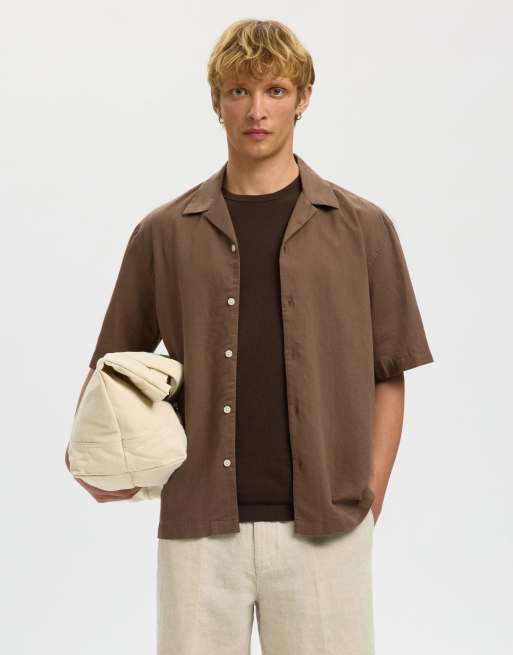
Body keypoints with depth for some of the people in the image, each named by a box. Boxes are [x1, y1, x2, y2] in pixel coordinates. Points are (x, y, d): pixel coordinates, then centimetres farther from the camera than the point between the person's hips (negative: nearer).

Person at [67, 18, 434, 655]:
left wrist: (369, 499, -1)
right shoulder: (164, 233, 5)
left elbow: (388, 376, 6)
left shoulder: (362, 227, 2)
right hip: (198, 528, 1)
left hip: (322, 528, 0)